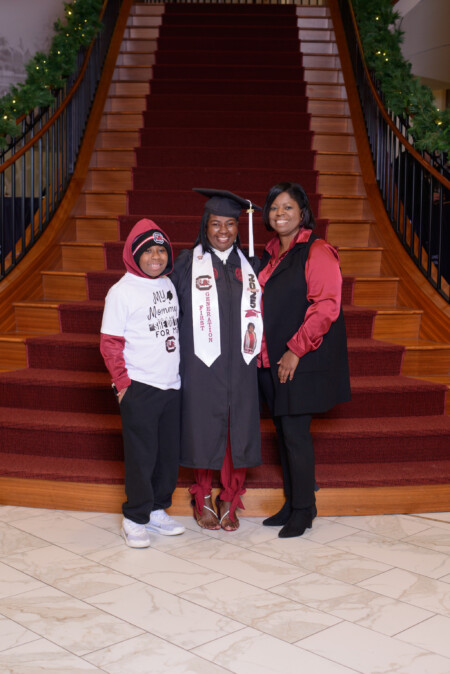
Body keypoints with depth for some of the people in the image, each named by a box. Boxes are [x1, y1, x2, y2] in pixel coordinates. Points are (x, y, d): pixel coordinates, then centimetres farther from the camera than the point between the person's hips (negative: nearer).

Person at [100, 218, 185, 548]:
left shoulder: (169, 286, 11)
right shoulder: (122, 291, -7)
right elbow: (110, 344, -7)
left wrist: (181, 371, 14)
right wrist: (122, 383, -10)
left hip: (172, 385, 6)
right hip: (140, 387, -6)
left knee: (170, 452, 11)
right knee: (141, 455, -1)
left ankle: (157, 510, 26)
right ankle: (135, 519, 13)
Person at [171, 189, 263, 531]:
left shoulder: (249, 266, 11)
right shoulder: (188, 263, 2)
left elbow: (259, 312, 14)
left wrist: (257, 350, 5)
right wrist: (177, 356, -6)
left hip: (240, 365, 3)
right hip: (202, 365, -2)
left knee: (239, 430, 5)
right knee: (204, 430, 4)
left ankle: (230, 501, 20)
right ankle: (203, 499, 21)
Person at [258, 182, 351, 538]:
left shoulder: (317, 252, -10)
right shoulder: (269, 255, 14)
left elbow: (326, 306, -17)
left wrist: (296, 350, -18)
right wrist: (262, 351, 11)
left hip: (303, 361, -7)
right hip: (273, 361, 7)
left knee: (295, 432, -5)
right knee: (284, 431, 11)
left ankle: (303, 510, 9)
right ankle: (293, 504, 22)